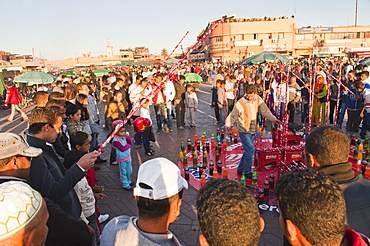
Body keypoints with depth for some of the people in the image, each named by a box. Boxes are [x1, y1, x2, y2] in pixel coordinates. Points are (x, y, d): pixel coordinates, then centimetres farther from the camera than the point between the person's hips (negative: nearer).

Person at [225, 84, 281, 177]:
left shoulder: (258, 99, -1)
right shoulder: (240, 103, -18)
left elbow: (265, 111, 2)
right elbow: (233, 116, -13)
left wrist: (274, 119, -6)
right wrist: (227, 126, -23)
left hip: (252, 130, 7)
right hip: (244, 131, -7)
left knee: (249, 150, 13)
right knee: (250, 150, -10)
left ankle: (240, 169, 28)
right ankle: (247, 172, 6)